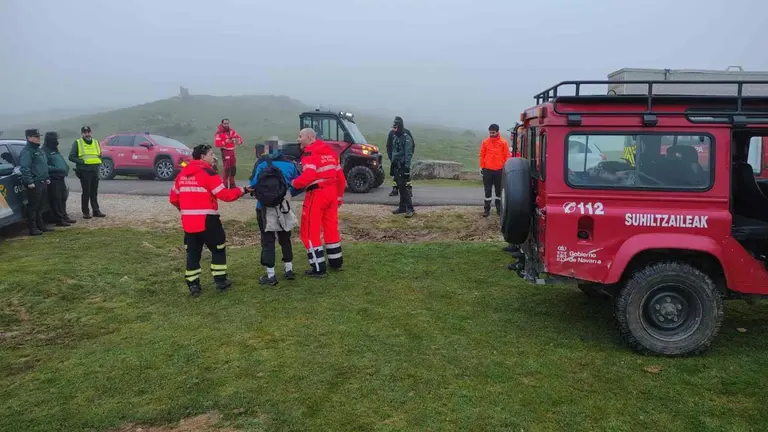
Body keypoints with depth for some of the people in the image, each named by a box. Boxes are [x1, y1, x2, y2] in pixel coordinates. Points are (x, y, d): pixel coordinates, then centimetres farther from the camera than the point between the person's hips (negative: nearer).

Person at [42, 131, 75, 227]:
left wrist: (66, 167, 15)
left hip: (60, 178, 10)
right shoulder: (45, 151, -10)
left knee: (63, 199, 15)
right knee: (56, 200, -7)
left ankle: (64, 217, 24)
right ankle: (59, 220, -4)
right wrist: (55, 169, -24)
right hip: (53, 179, -10)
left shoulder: (54, 150, 21)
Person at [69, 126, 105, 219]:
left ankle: (96, 210, 15)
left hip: (95, 170, 5)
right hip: (84, 171, -4)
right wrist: (82, 161, -14)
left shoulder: (96, 142, 15)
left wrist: (98, 162, 6)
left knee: (94, 192, 10)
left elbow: (100, 155, 25)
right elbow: (71, 157, -3)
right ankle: (85, 212, 5)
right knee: (86, 192, -2)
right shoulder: (77, 143, 1)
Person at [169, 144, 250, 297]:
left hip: (188, 222, 6)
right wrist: (242, 191, -1)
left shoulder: (182, 173, 10)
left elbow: (173, 198, 16)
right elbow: (224, 195, -15)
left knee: (193, 252, 13)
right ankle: (220, 281, 16)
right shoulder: (208, 173, -12)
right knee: (218, 249, 11)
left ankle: (193, 285, 14)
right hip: (207, 221, -6)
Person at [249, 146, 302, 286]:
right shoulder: (290, 164, 4)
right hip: (283, 206, 3)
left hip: (265, 207, -3)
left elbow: (253, 183, -12)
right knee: (285, 238, 18)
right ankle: (289, 270, 24)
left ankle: (271, 276, 4)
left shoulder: (262, 162, -5)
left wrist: (259, 194, 8)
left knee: (268, 240, 3)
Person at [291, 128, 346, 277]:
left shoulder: (309, 152, -11)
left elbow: (309, 175, -27)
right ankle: (336, 262, 29)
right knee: (331, 227, 19)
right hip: (331, 192, 8)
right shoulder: (328, 150, 14)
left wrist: (294, 183, -12)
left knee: (310, 231, 1)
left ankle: (318, 268, 1)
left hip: (317, 194, -8)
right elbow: (339, 174, 16)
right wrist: (339, 195, 24)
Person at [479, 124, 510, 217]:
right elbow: (482, 155, 5)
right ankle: (486, 209, 9)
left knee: (499, 190, 9)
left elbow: (507, 156, 1)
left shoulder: (503, 142, -1)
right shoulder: (485, 142, 2)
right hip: (487, 170, 0)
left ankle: (499, 209, 20)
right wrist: (481, 167, 1)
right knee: (487, 190, 4)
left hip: (499, 170, 0)